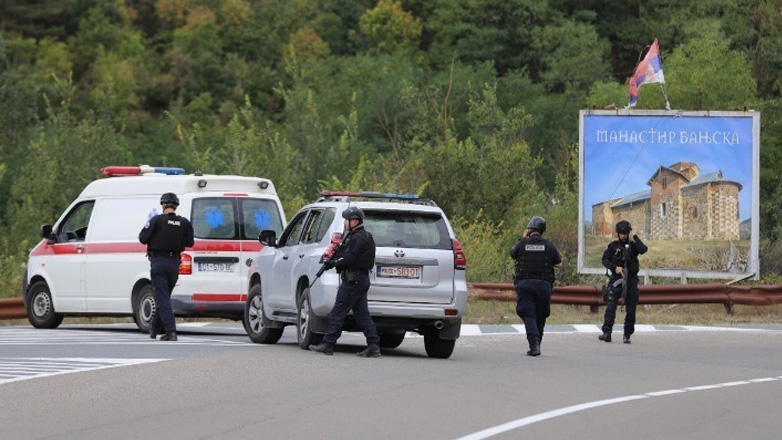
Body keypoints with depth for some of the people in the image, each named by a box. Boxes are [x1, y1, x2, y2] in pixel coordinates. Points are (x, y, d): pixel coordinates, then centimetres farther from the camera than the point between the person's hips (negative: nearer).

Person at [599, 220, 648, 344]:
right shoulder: (613, 246, 7)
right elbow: (605, 259, 1)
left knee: (631, 308, 3)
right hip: (617, 278, -1)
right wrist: (615, 267, -15)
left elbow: (643, 250, -12)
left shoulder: (633, 245, 8)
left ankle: (627, 334, 12)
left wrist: (635, 237, -7)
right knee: (611, 305, -16)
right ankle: (607, 332, -21)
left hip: (631, 279, 1)